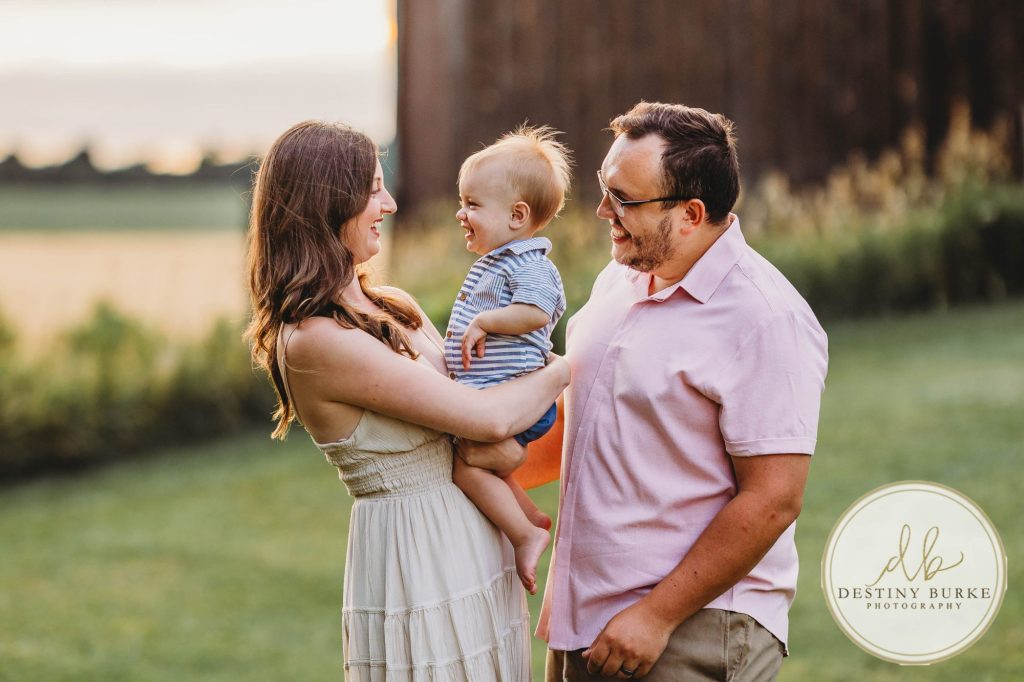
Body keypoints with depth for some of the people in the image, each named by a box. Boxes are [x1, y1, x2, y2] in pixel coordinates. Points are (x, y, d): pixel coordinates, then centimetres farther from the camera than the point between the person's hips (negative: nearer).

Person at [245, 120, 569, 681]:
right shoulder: (313, 341, -19)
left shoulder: (392, 307, 9)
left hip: (476, 546, 8)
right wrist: (567, 368, -3)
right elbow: (488, 419, -18)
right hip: (415, 563, -8)